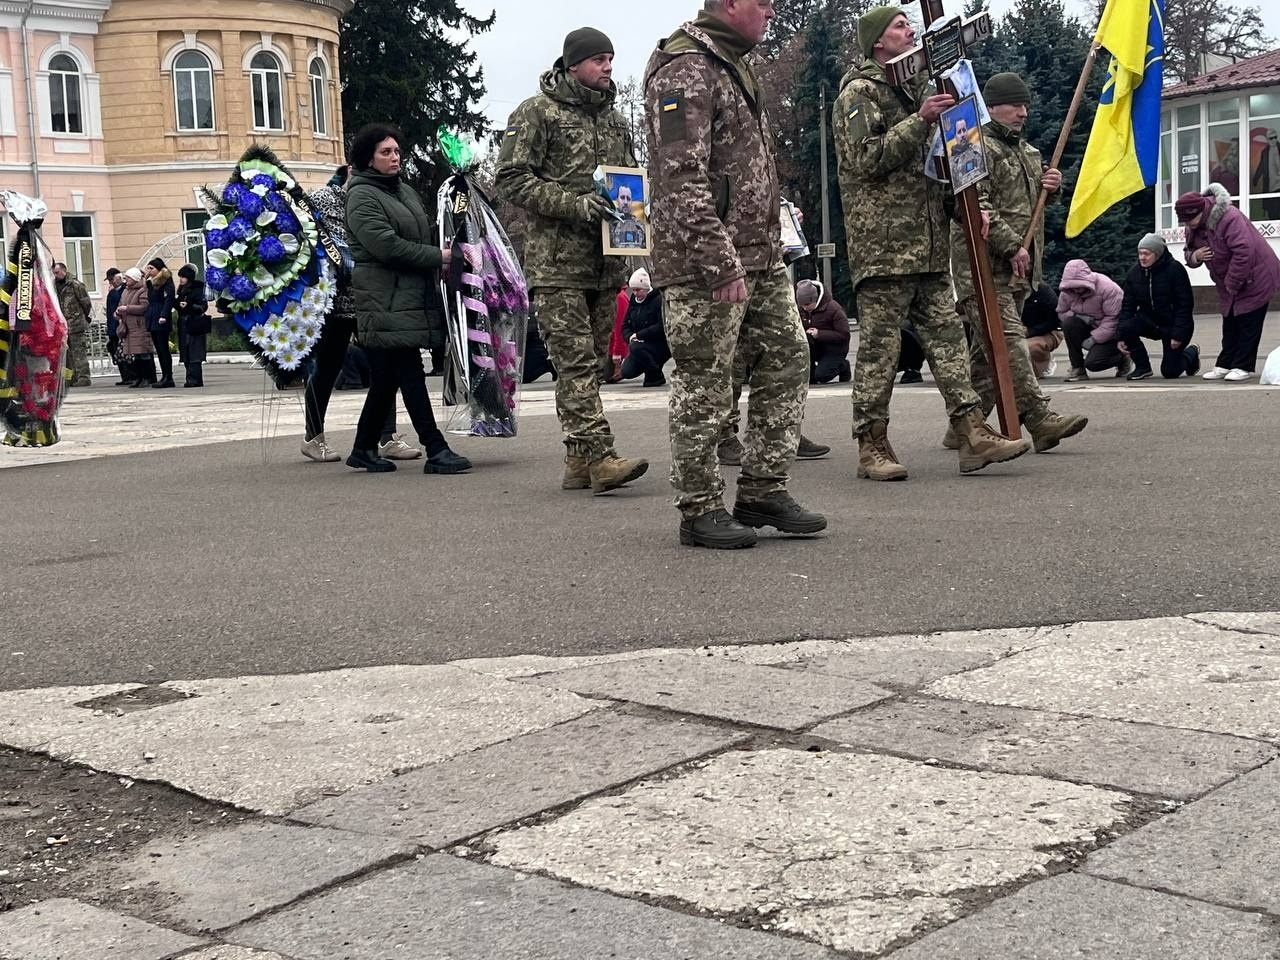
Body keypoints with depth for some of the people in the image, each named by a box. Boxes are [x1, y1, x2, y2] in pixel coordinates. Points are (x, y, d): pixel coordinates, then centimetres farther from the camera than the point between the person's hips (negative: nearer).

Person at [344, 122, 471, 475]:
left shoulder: (406, 191, 20)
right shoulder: (362, 197, -7)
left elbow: (428, 231, 27)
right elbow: (386, 245, -18)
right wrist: (438, 257, -16)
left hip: (411, 296, 9)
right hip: (384, 298, -9)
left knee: (387, 378, 12)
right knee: (411, 375, -11)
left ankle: (364, 449, 21)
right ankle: (436, 450, -12)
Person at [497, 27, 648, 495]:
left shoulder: (614, 118, 19)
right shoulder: (537, 113, -2)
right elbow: (511, 178, -9)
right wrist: (574, 204, -19)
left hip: (606, 261, 7)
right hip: (556, 260, -7)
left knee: (594, 361, 7)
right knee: (576, 361, -12)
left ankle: (578, 462, 13)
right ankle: (599, 456, -17)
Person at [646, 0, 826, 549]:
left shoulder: (737, 66, 19)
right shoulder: (685, 71, -13)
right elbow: (682, 179, -21)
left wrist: (769, 246, 22)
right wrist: (721, 265, -24)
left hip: (762, 257, 10)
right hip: (705, 262, -10)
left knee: (786, 359, 10)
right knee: (704, 385, -3)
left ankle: (762, 492, 18)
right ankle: (700, 510, 6)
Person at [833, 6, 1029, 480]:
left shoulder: (917, 88, 24)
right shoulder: (860, 91, -4)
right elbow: (864, 159, -15)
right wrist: (919, 122, -19)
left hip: (927, 243, 9)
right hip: (882, 243, -9)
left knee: (946, 334, 4)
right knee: (880, 346, -5)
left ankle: (973, 434, 2)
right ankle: (872, 446, 1)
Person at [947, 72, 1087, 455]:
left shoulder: (1027, 151, 23)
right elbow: (976, 206, -15)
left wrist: (1049, 186, 11)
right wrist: (1012, 246, -18)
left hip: (1017, 269, 9)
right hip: (983, 266, -9)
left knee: (988, 350, 9)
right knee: (1009, 340, -16)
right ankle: (1039, 418, -24)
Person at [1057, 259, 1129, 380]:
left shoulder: (1108, 288, -24)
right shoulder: (1066, 292, -8)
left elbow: (1113, 319, -24)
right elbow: (1061, 313, 3)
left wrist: (1094, 338, -27)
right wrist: (1080, 317, -19)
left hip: (1110, 333, -5)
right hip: (1089, 327, 5)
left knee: (1092, 363, -23)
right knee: (1068, 323, -25)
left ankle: (1122, 358, 12)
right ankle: (1077, 369, -13)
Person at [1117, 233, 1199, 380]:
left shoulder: (1175, 269, -16)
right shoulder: (1133, 273, -2)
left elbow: (1185, 305, -16)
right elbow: (1127, 306, -1)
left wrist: (1178, 335, -22)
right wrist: (1121, 336, -12)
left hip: (1173, 324, -4)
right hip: (1149, 321, 4)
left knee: (1170, 372, -7)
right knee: (1127, 327, -29)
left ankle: (1191, 353, 29)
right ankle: (1142, 368, -7)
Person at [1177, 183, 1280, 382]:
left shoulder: (1229, 218, -30)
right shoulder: (1193, 228, -1)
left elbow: (1243, 253, -35)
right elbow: (1190, 252, 9)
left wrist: (1231, 284, -26)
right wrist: (1194, 256, -18)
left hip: (1254, 278, -8)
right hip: (1229, 285, 8)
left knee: (1248, 324, -4)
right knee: (1230, 324, 11)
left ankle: (1243, 366, 0)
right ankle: (1225, 365, 15)